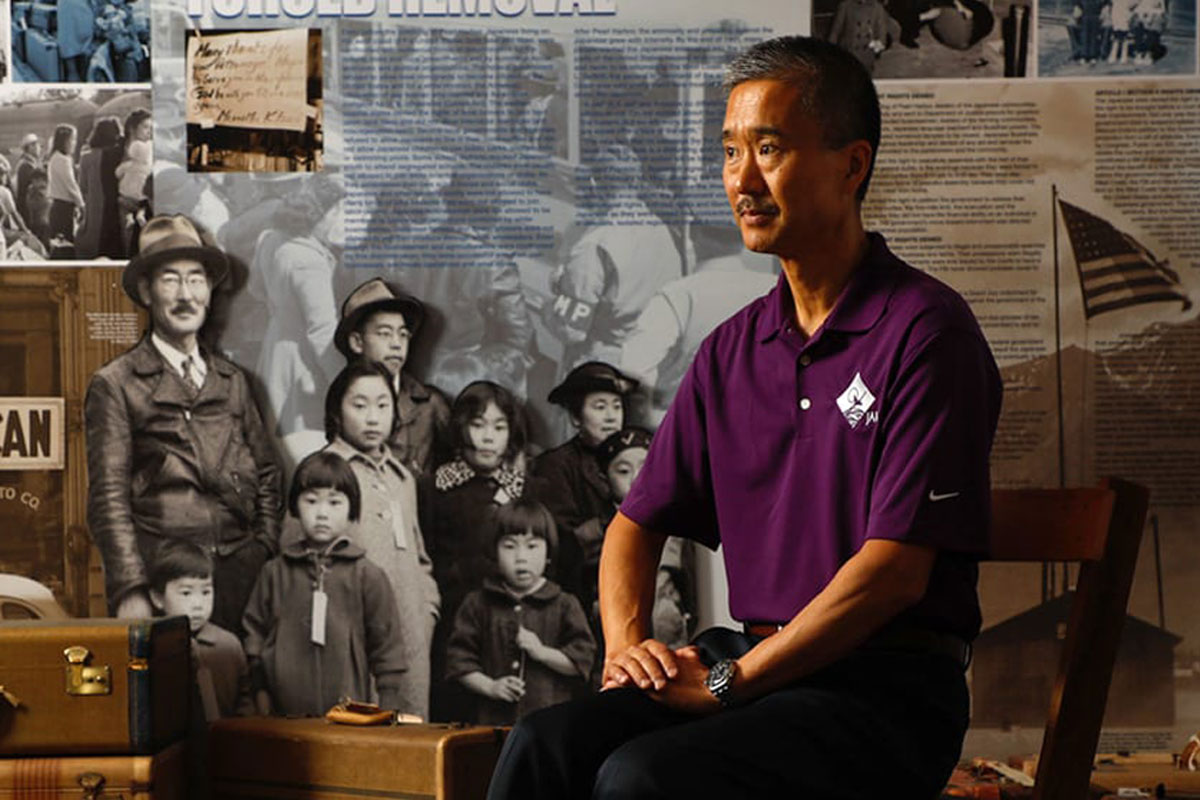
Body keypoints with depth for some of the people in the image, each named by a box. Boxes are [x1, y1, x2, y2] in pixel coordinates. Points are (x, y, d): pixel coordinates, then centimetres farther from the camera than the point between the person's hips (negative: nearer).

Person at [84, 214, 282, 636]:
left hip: (240, 574, 4)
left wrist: (266, 554, 8)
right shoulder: (114, 386, 4)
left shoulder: (232, 381, 19)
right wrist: (129, 592, -11)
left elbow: (267, 475, 23)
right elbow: (109, 498, -2)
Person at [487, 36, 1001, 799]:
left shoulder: (925, 329, -8)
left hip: (885, 688, -6)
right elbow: (639, 522, 21)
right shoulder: (733, 349, 14)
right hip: (750, 670, 6)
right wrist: (626, 640, 0)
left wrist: (733, 680, -14)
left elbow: (893, 569, -14)